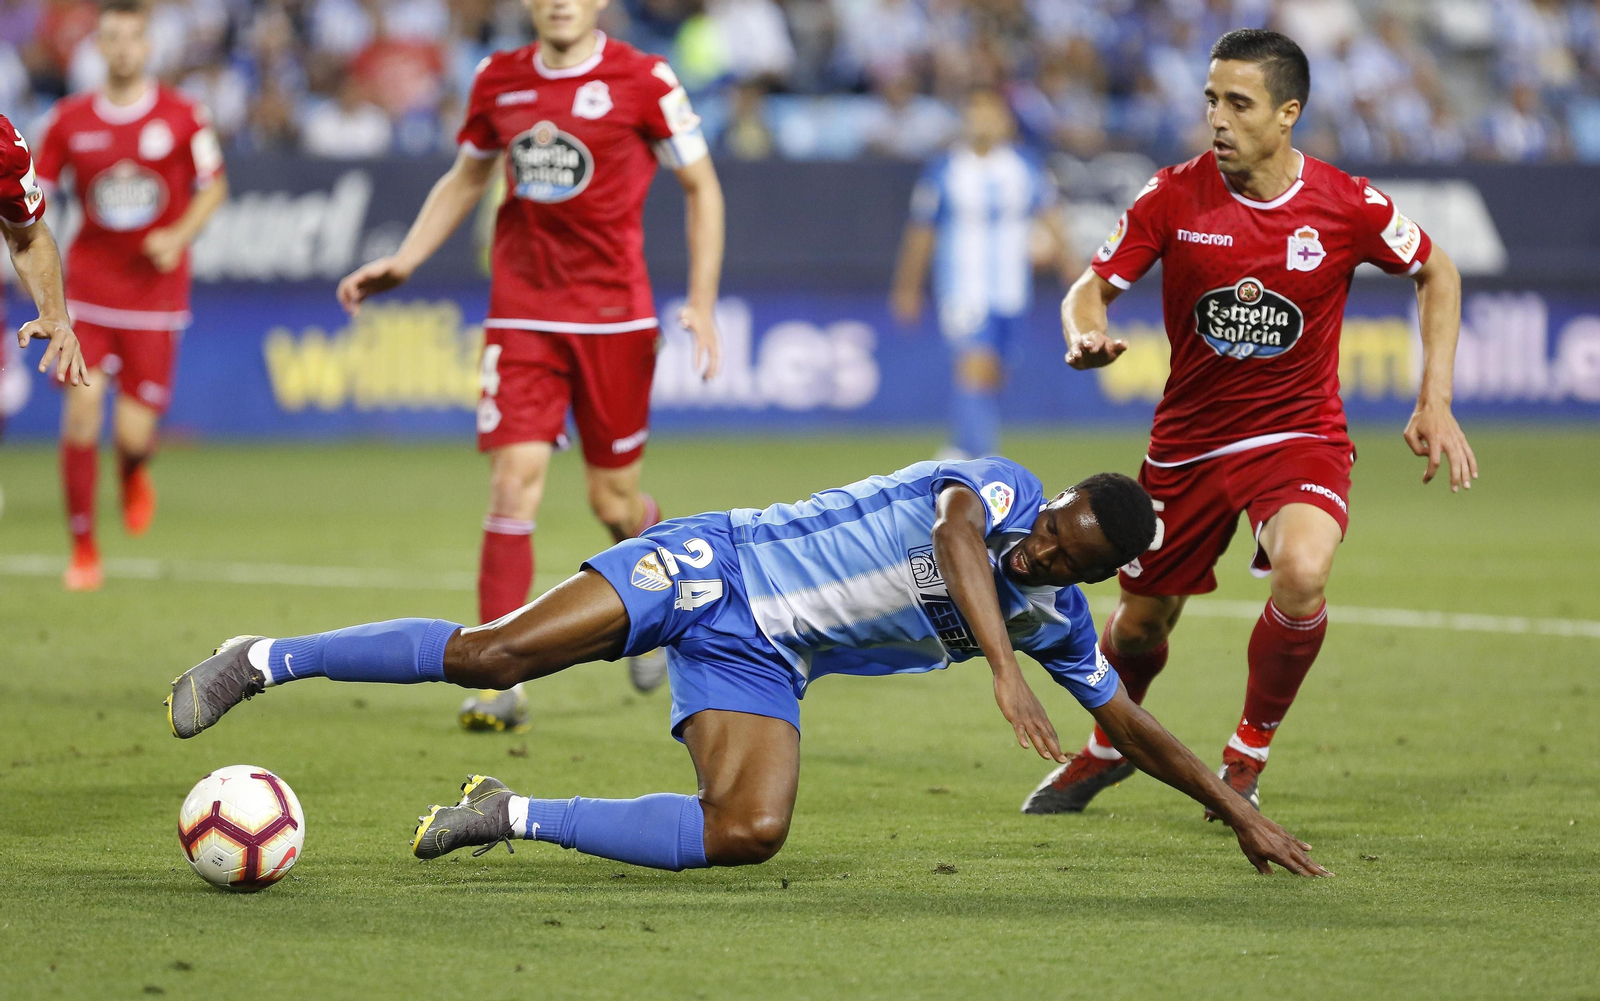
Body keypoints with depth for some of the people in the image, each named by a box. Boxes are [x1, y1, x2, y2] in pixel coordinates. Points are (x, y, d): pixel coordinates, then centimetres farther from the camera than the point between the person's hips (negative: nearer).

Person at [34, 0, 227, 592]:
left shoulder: (182, 116, -4)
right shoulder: (68, 120, 0)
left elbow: (213, 187, 5)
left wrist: (180, 236, -11)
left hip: (155, 290, -1)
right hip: (87, 284, 1)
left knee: (133, 434, -8)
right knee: (82, 412, -10)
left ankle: (135, 474, 32)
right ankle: (83, 551, 4)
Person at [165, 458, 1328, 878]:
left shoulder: (1056, 619, 5)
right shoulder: (1000, 489, -13)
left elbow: (1129, 721, 17)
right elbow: (959, 547, -36)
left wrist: (1241, 812, 15)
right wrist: (1003, 669, -51)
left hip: (758, 665, 6)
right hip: (710, 568, -6)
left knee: (748, 834, -22)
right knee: (493, 653, -19)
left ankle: (518, 817, -8)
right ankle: (263, 661, -3)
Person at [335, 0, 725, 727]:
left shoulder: (642, 82, -6)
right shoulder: (499, 81, 5)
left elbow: (701, 188, 2)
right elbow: (465, 180, 21)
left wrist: (701, 303, -4)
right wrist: (403, 262, 9)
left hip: (614, 315, -2)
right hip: (521, 312, 2)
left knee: (612, 500, 5)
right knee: (514, 480, -11)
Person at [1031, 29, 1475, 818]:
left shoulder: (1346, 206, -12)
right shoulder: (1174, 197, -11)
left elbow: (1435, 272, 5)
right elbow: (1094, 287, -4)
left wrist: (1435, 403, -1)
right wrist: (1086, 335, -30)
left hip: (1301, 434, -2)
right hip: (1188, 440, 2)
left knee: (1302, 574, -31)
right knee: (1141, 622, 10)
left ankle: (1249, 756, -5)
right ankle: (1108, 750, 46)